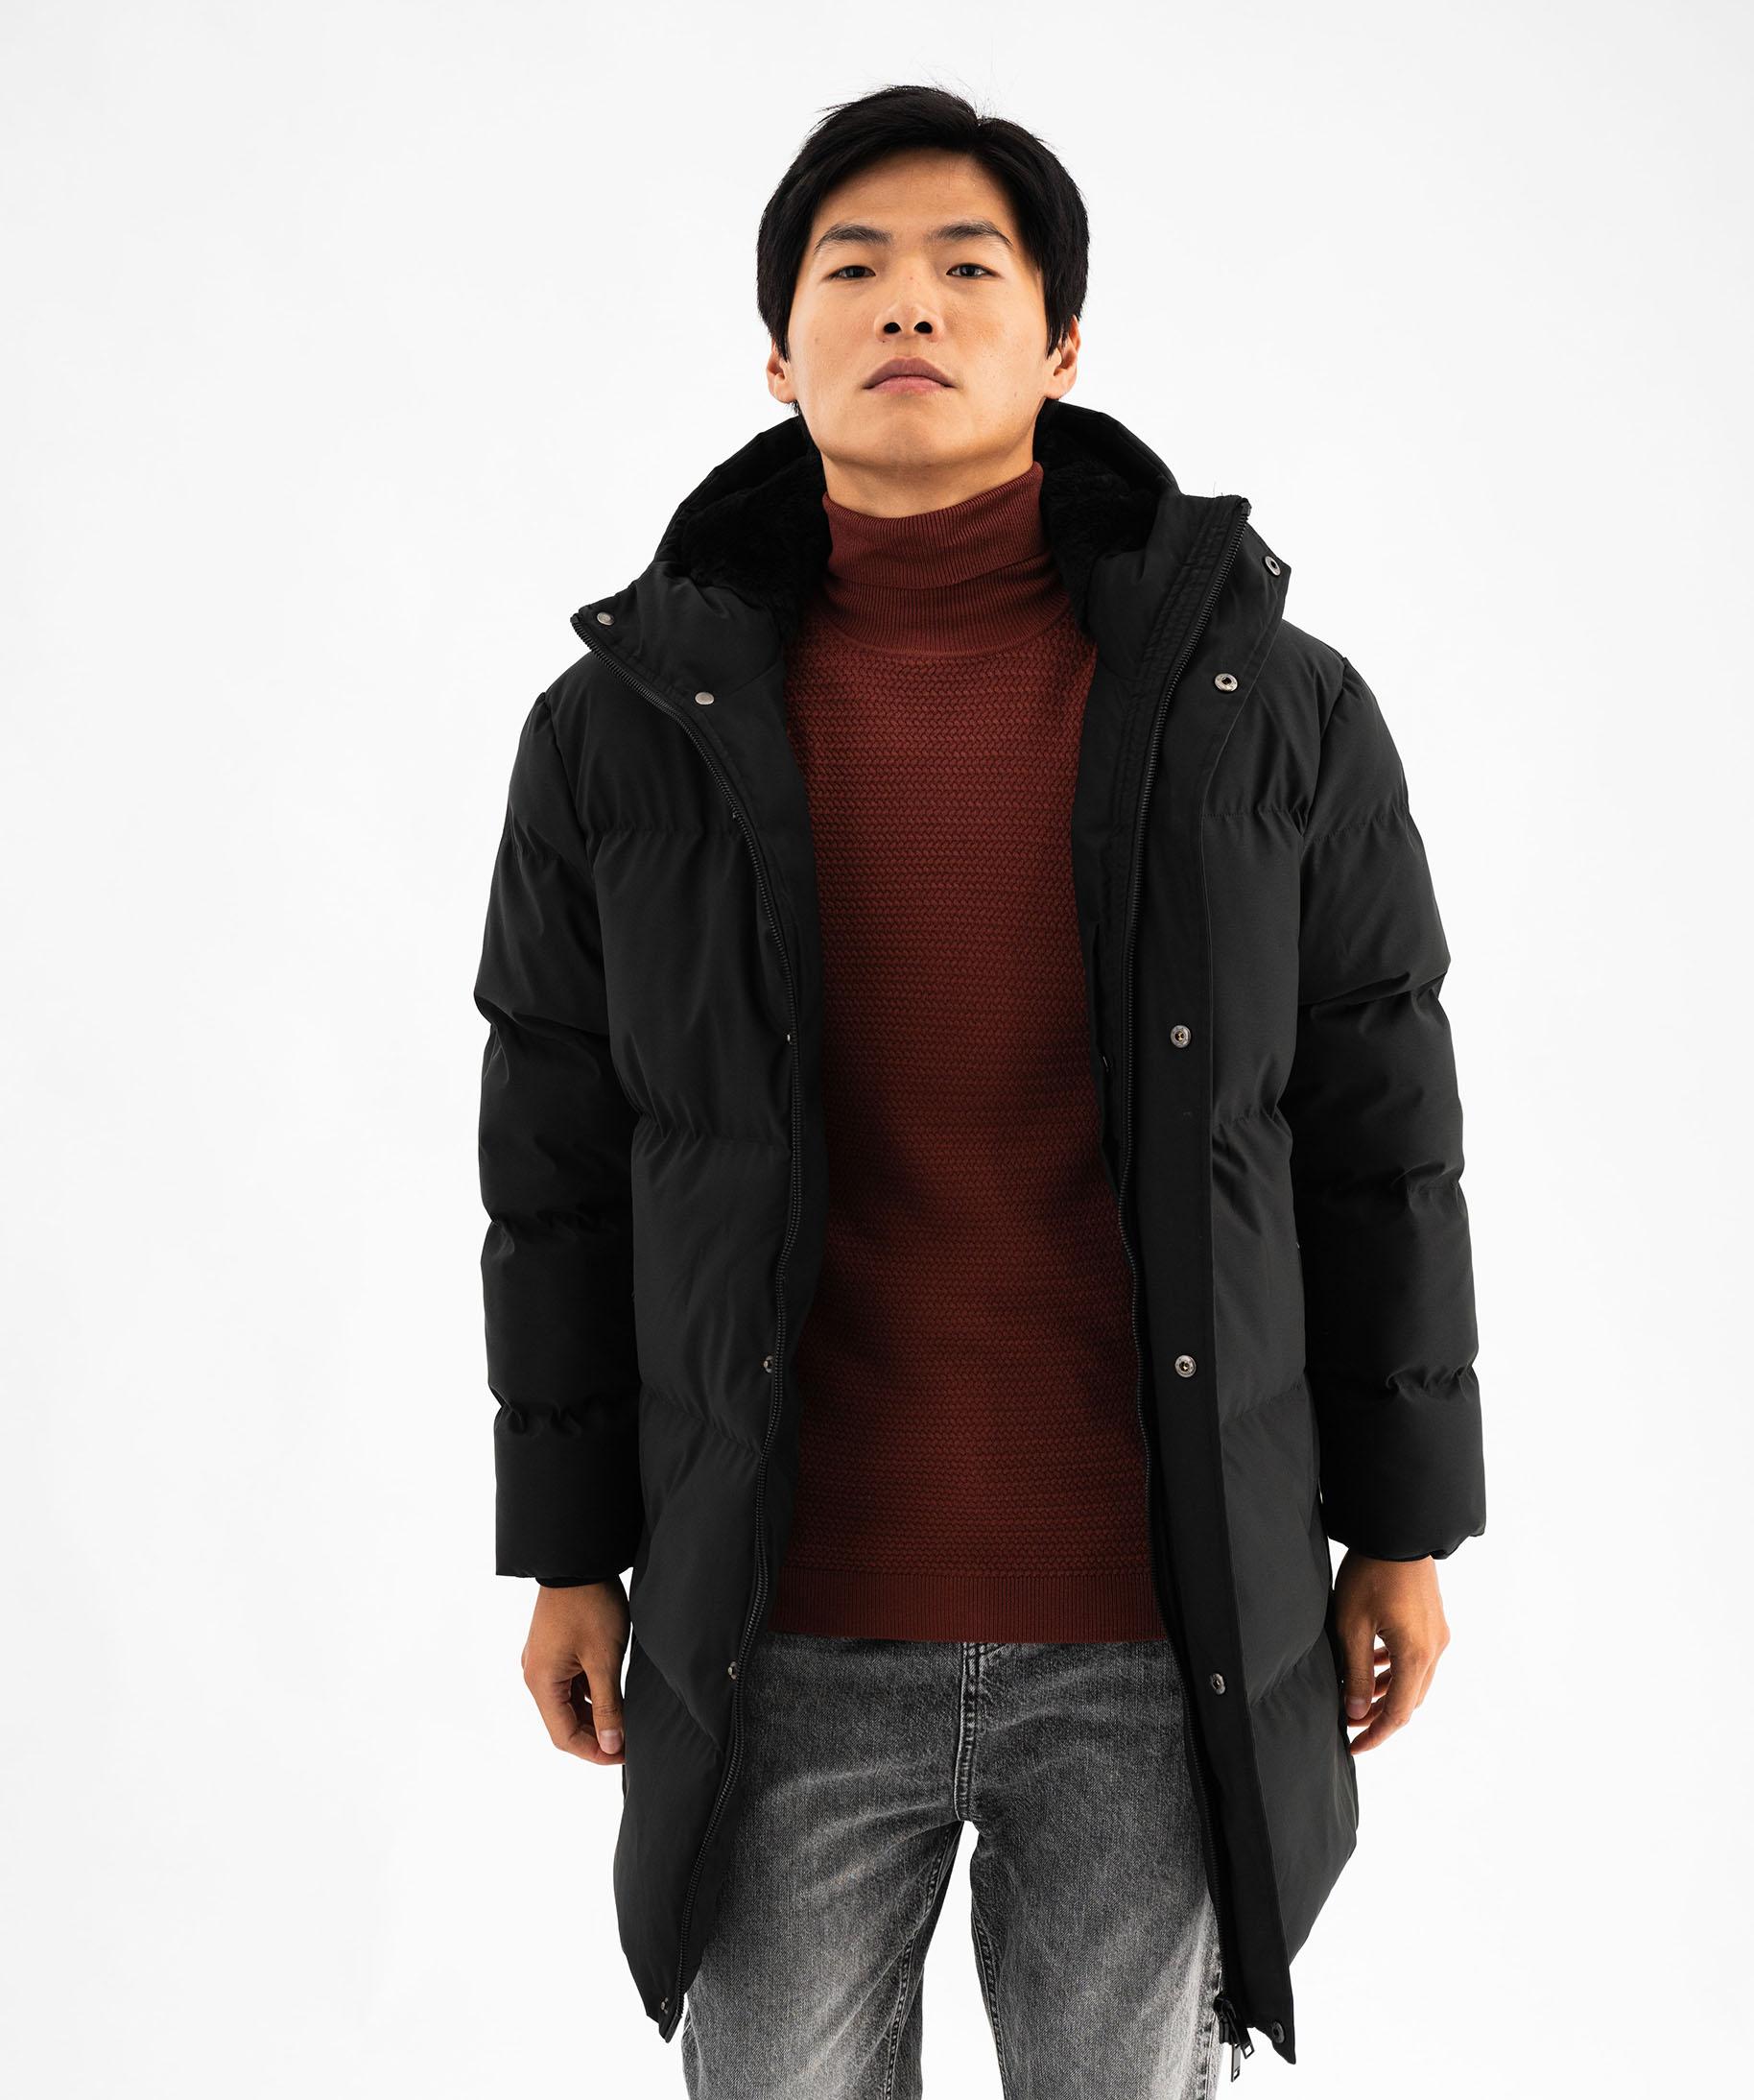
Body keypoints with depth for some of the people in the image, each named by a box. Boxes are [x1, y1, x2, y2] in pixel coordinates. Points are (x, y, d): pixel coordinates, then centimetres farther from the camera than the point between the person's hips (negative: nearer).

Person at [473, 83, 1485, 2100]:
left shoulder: (1274, 707, -4)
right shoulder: (624, 730, -2)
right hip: (782, 1630, 1)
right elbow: (559, 1162, 3)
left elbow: (1378, 1137, 2)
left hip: (1160, 1630, 0)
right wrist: (567, 1557, 5)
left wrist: (1402, 1533, 4)